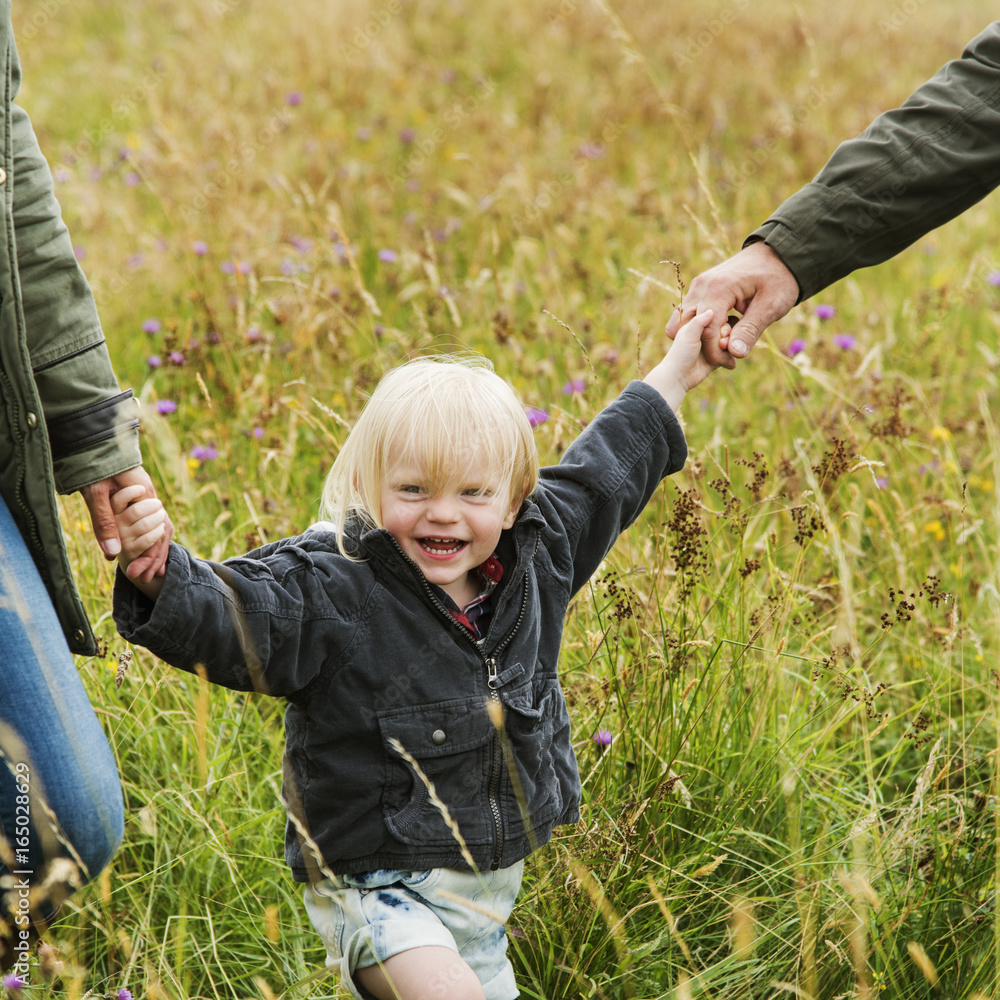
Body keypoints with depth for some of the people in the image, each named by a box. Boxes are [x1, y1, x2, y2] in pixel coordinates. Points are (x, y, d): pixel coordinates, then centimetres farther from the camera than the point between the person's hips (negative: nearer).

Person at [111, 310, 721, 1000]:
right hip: (379, 889, -6)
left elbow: (600, 475, 16)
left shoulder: (535, 562, 0)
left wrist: (674, 377, 25)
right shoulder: (331, 588, -19)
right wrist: (158, 574, -50)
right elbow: (222, 615, -29)